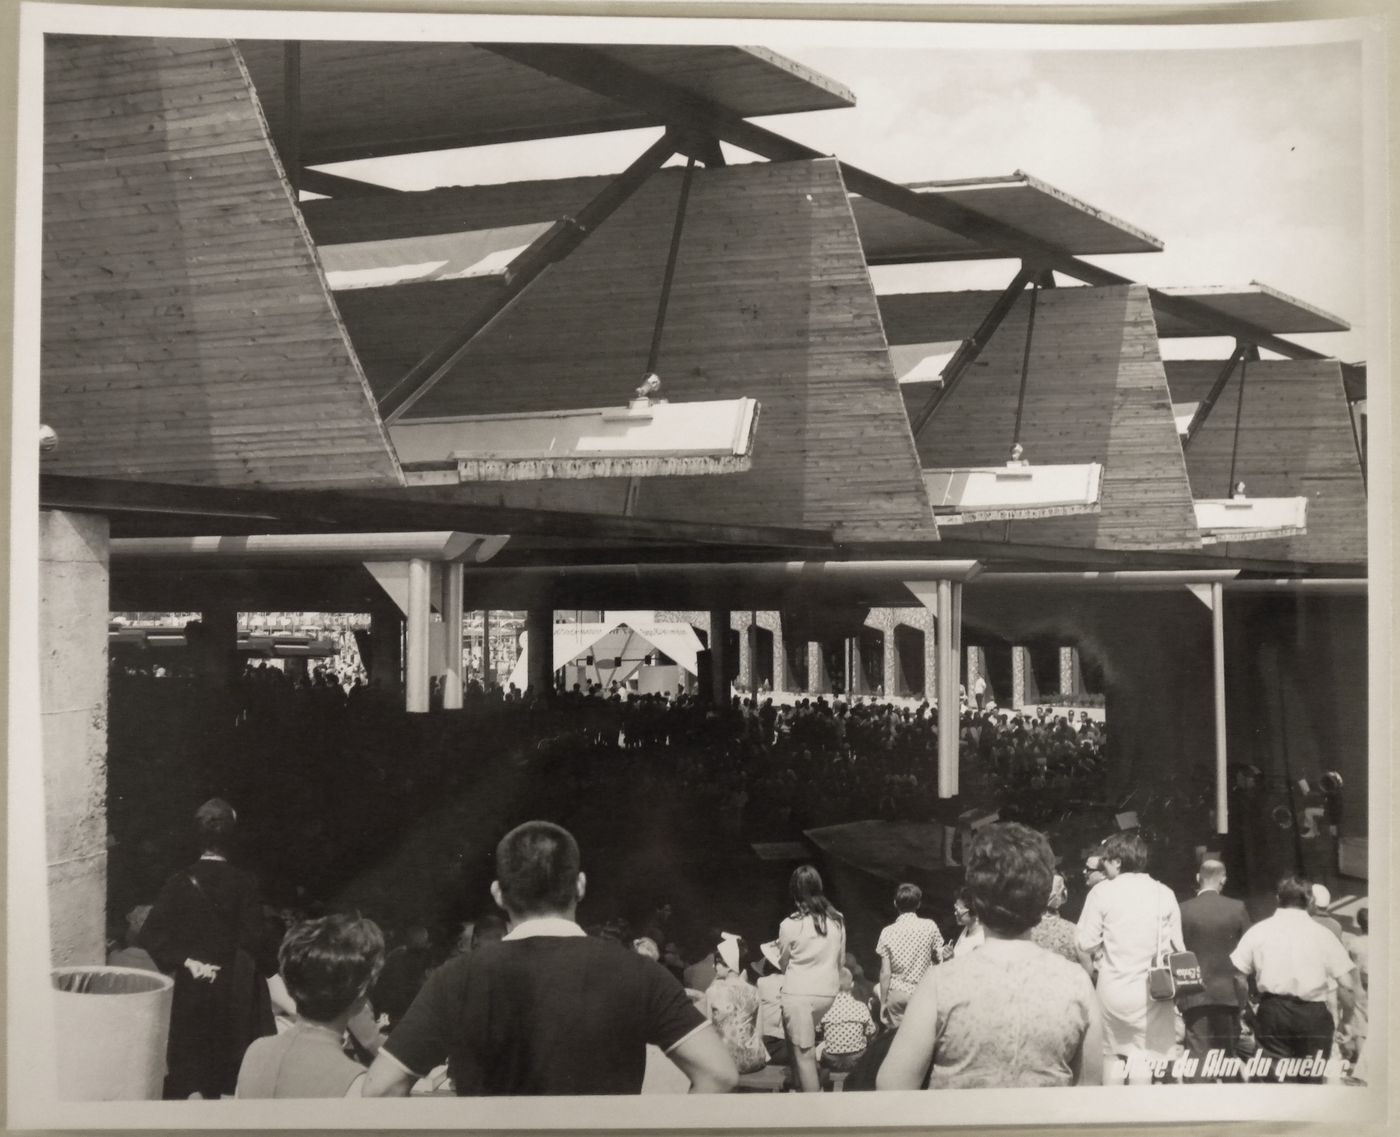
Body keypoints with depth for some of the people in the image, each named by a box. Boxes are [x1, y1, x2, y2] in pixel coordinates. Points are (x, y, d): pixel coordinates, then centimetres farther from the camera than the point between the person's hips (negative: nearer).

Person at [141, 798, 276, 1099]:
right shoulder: (243, 884, -10)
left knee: (191, 1082, 9)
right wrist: (274, 966, 1)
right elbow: (252, 940, -15)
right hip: (234, 992, -1)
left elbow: (150, 934, -11)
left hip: (190, 988, 2)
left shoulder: (180, 883, -3)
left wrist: (185, 961, -8)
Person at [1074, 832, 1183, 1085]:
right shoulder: (1164, 893, 1)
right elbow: (1176, 946, 3)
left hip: (1113, 989, -1)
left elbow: (1086, 943, -4)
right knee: (1157, 1053, 2)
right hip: (1153, 990, 1)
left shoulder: (1102, 891, -4)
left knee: (1112, 1054, 11)